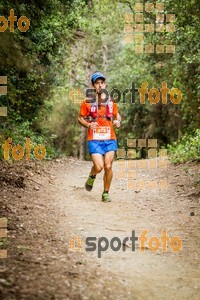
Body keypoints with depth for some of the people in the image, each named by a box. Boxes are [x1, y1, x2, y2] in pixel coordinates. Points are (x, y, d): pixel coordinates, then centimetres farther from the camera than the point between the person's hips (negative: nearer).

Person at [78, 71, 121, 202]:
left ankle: (106, 193, 13)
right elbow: (80, 118, 7)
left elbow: (117, 115, 20)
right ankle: (92, 177, 23)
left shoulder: (111, 101, 7)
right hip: (94, 139, -2)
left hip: (110, 139, 2)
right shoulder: (87, 102, -1)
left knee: (108, 167, -3)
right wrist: (88, 124, -13)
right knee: (99, 167, -13)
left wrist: (118, 121, -2)